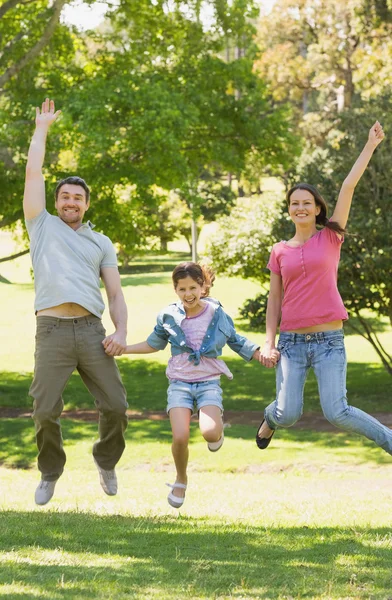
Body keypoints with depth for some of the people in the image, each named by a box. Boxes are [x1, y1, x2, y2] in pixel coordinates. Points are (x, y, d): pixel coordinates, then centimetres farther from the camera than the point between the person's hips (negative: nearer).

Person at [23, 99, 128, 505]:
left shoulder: (100, 242, 20)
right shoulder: (43, 226, 16)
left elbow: (115, 293, 15)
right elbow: (33, 172, 11)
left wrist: (121, 332, -1)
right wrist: (42, 128, 18)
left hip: (92, 330, 2)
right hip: (52, 331, -2)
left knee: (115, 405, -3)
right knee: (45, 411, -6)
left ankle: (106, 462, 23)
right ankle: (50, 474, 16)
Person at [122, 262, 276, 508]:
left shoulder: (217, 314, -1)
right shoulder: (169, 316, 2)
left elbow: (237, 342, 13)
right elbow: (154, 343, 19)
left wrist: (262, 354, -1)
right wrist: (122, 348, 13)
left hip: (209, 383, -1)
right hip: (179, 383, 1)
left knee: (210, 432, -26)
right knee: (180, 437, -18)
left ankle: (218, 432, 14)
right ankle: (181, 481, 11)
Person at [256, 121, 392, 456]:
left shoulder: (331, 237, 5)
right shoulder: (280, 252, 9)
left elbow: (348, 187, -1)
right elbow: (275, 299, 12)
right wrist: (269, 342, 3)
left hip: (328, 340, -2)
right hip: (291, 341, 2)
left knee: (336, 413, -15)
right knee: (288, 415, -4)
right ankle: (271, 419, 33)